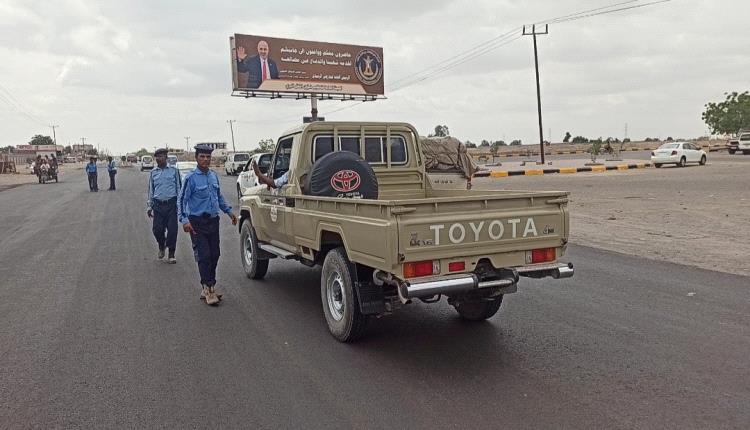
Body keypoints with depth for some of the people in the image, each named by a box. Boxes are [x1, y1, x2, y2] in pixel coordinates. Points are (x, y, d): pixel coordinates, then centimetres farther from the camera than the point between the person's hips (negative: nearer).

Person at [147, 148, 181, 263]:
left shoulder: (173, 170, 1)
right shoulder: (153, 172, 8)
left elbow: (178, 188, 5)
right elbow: (150, 190, 14)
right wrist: (149, 206, 10)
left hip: (171, 204, -2)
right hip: (158, 205, 2)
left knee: (172, 229, -2)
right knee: (157, 229, 0)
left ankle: (171, 255, 12)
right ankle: (161, 247, 31)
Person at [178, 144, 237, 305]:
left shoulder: (214, 176, 9)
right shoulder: (191, 177, -9)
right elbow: (181, 199, -9)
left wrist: (229, 212, 20)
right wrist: (184, 220, -18)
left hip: (213, 221, 6)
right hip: (197, 222, -6)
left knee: (214, 255, 8)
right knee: (204, 256, -8)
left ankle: (209, 286, 21)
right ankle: (207, 288, 0)